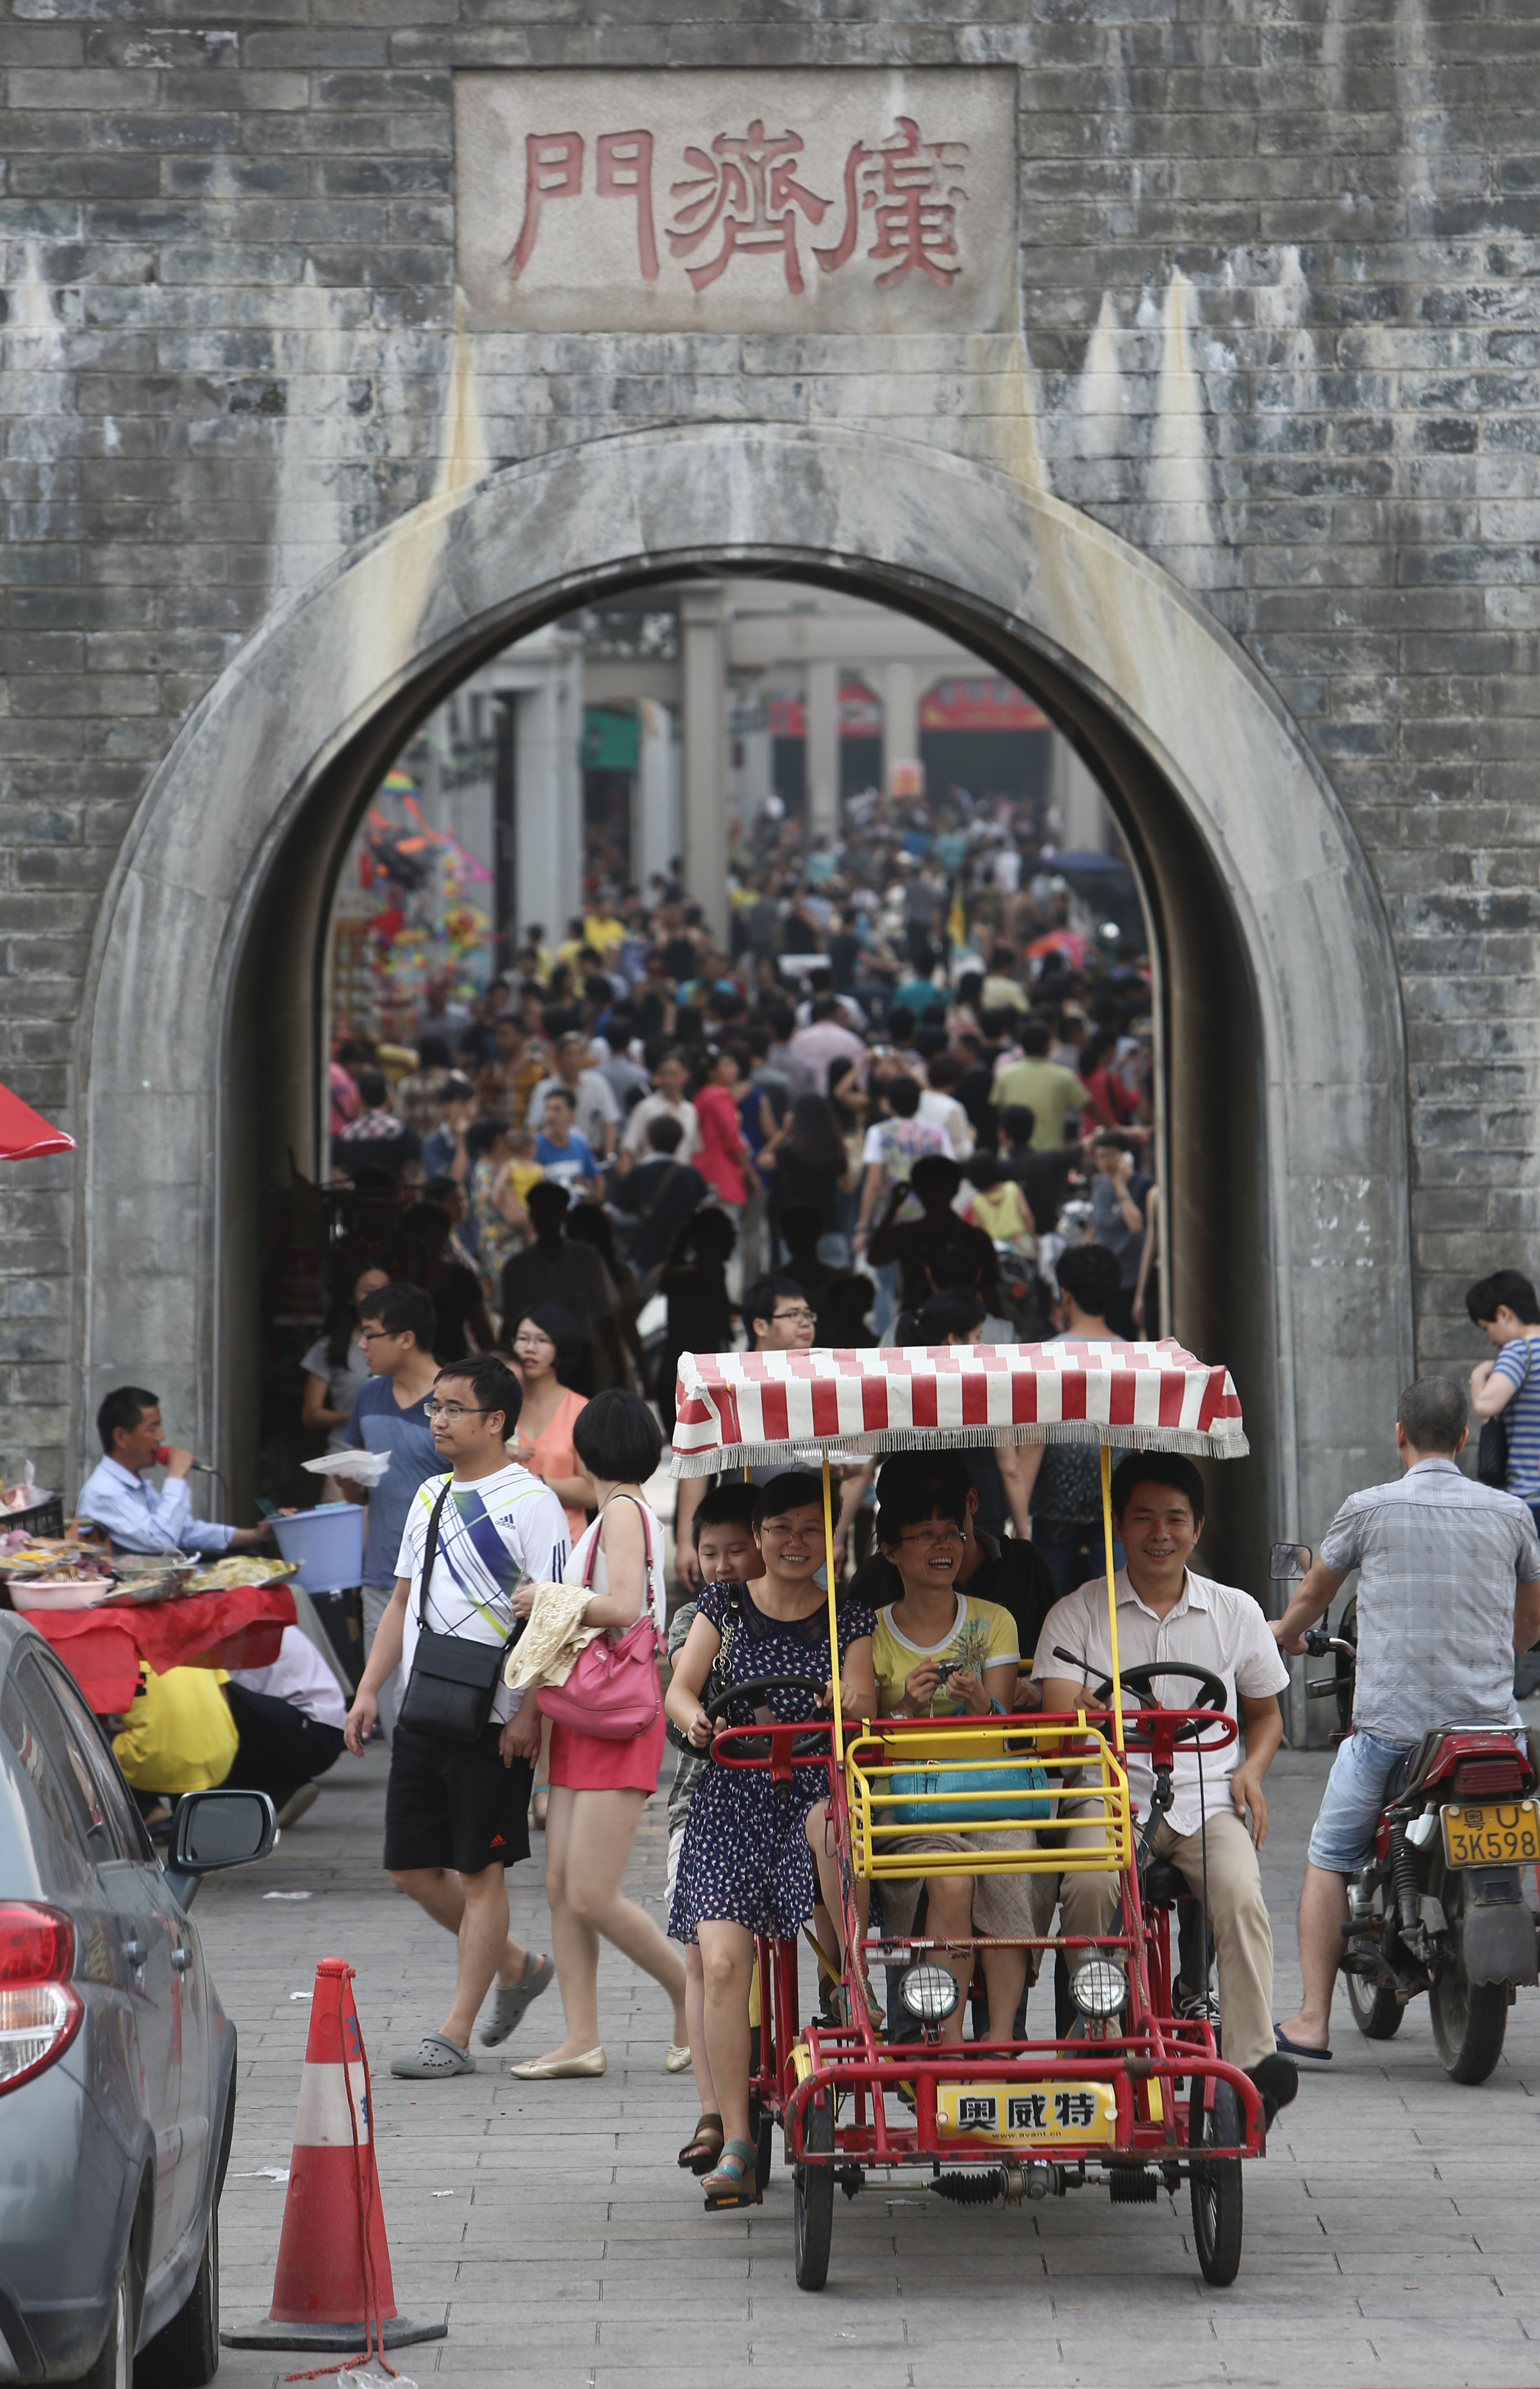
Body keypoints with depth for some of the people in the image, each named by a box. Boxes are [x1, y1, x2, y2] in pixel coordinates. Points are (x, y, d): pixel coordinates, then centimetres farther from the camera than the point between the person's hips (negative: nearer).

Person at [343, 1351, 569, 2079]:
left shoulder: (530, 1504, -9)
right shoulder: (429, 1496, 14)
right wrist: (369, 1690, 12)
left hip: (492, 1719, -8)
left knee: (480, 1870, -1)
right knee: (412, 1867, 8)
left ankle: (455, 2036, 3)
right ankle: (516, 1966, 29)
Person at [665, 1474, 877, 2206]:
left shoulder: (850, 1619, 9)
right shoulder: (725, 1606, 10)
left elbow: (861, 1697, -2)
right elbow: (679, 1687, 3)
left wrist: (854, 1704, -27)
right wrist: (693, 1718, -21)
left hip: (814, 1789, -1)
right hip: (733, 1797, 1)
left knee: (831, 1817, -39)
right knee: (724, 1962, -14)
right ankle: (734, 2140, -10)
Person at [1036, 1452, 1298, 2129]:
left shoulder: (1235, 1612, 15)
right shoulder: (1077, 1614, 8)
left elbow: (1265, 1713, 25)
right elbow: (1058, 1720, -3)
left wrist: (1251, 1770, 5)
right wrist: (1087, 1723, -26)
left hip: (1207, 1798, 1)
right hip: (1108, 1796, -1)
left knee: (1239, 1895, -30)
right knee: (1091, 1887, -33)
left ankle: (1252, 2058, -32)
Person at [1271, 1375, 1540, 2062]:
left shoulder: (1369, 1509, -1)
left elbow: (1312, 1597, 16)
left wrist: (1284, 1631, 39)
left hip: (1390, 1719, -2)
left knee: (1328, 1860, 12)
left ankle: (1312, 2022, 7)